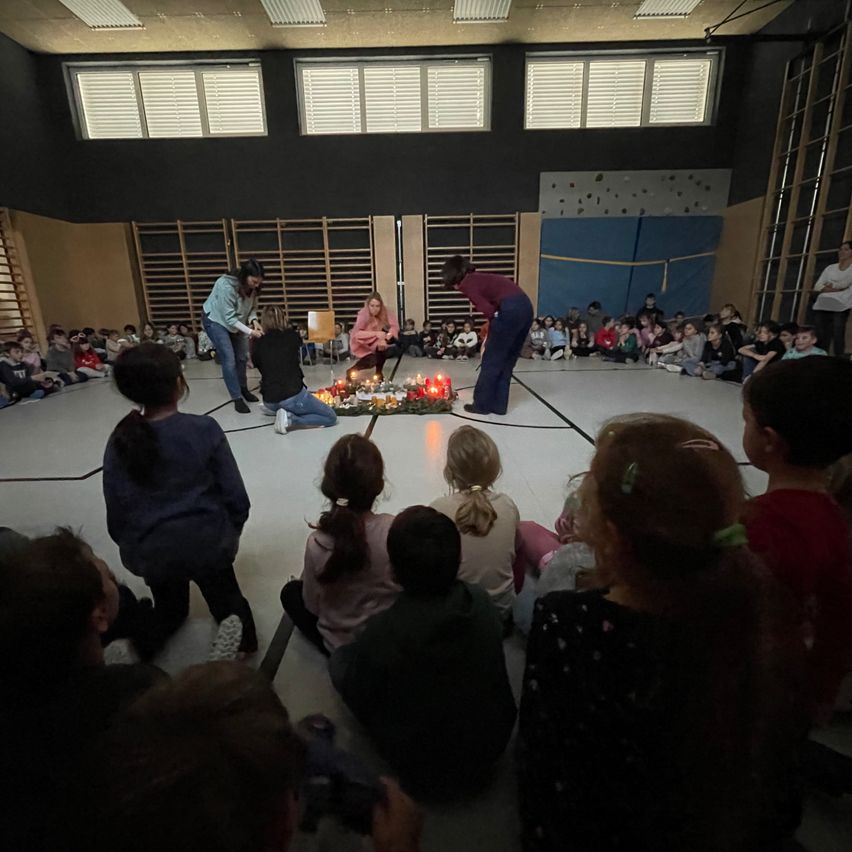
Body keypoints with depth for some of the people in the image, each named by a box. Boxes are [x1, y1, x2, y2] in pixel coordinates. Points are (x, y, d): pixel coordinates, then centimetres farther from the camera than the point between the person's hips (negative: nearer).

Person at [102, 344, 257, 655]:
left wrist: (131, 545, 15)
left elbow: (116, 512, -3)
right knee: (225, 599, 23)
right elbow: (236, 496, -12)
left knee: (168, 609, 33)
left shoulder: (119, 441, -8)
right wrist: (232, 532, 6)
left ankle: (145, 638, 19)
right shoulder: (204, 429, -16)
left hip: (149, 552, 3)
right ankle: (236, 623, 7)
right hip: (207, 542, -3)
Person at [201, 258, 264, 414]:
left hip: (236, 320, 6)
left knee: (242, 357, 12)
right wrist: (250, 332, -36)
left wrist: (253, 320, -25)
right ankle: (237, 398, -1)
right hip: (216, 320, -6)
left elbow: (253, 307, -5)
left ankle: (243, 389, 31)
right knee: (229, 360, -11)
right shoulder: (226, 286, -35)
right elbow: (229, 318, -32)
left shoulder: (252, 286, -17)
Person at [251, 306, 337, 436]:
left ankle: (273, 409, 15)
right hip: (292, 395, -6)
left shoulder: (258, 343, 3)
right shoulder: (292, 336, -1)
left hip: (269, 400, 6)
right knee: (331, 418, 6)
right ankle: (290, 420, -8)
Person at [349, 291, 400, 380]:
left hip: (378, 342, 4)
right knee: (372, 360, -25)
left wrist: (385, 338, -40)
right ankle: (351, 371, 3)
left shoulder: (386, 311, -18)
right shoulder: (363, 314, -27)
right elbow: (356, 334, -35)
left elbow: (395, 326, -23)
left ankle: (379, 372, -1)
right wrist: (376, 333, -44)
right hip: (362, 344, -4)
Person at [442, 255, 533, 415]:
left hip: (511, 310, -8)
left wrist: (493, 326, 8)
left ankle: (482, 404, 15)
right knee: (507, 361, 16)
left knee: (491, 360, 5)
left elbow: (487, 309, -11)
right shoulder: (478, 278, 26)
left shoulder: (467, 284, 2)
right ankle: (498, 405, 22)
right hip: (525, 307, 8)